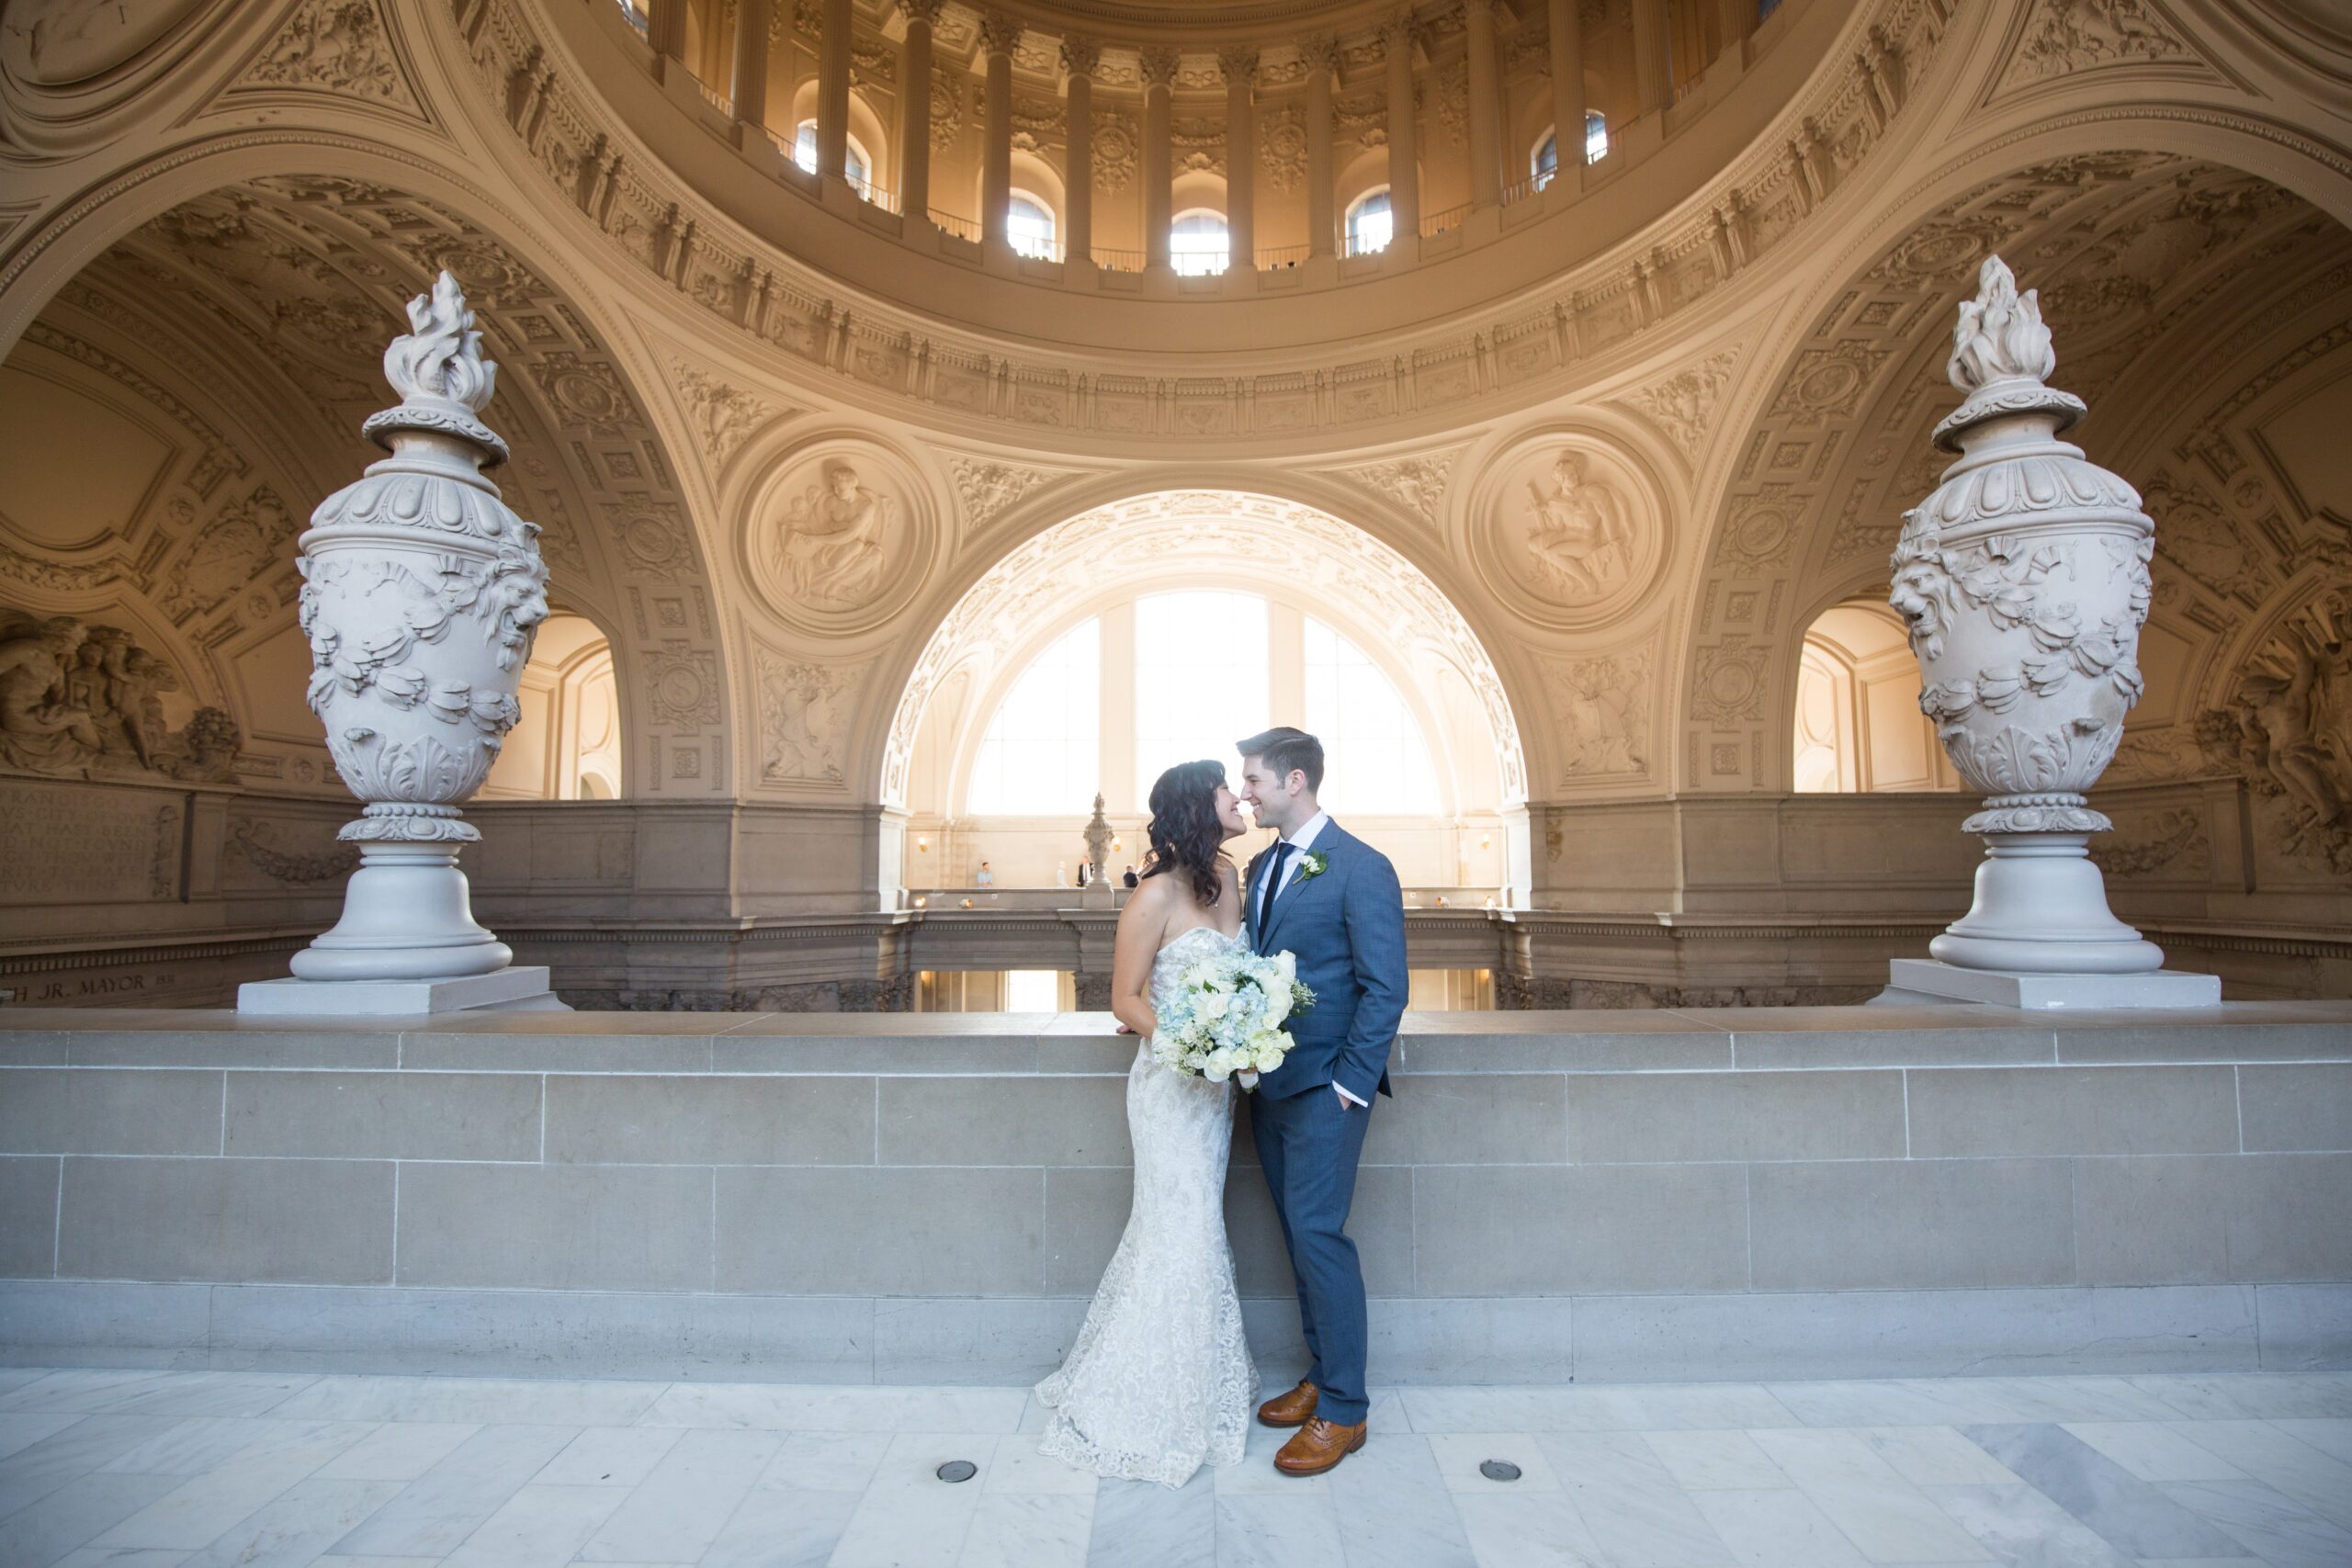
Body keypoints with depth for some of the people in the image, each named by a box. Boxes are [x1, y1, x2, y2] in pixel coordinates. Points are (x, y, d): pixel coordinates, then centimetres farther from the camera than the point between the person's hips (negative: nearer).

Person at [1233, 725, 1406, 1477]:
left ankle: (1343, 1412, 13)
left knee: (1318, 1234, -3)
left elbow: (1385, 989, -14)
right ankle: (1321, 1376, 32)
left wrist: (1349, 1084, -15)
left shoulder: (1360, 868, -13)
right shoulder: (1261, 866, 11)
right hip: (1269, 1083, 7)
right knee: (1300, 1236, 16)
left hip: (1323, 1087, -7)